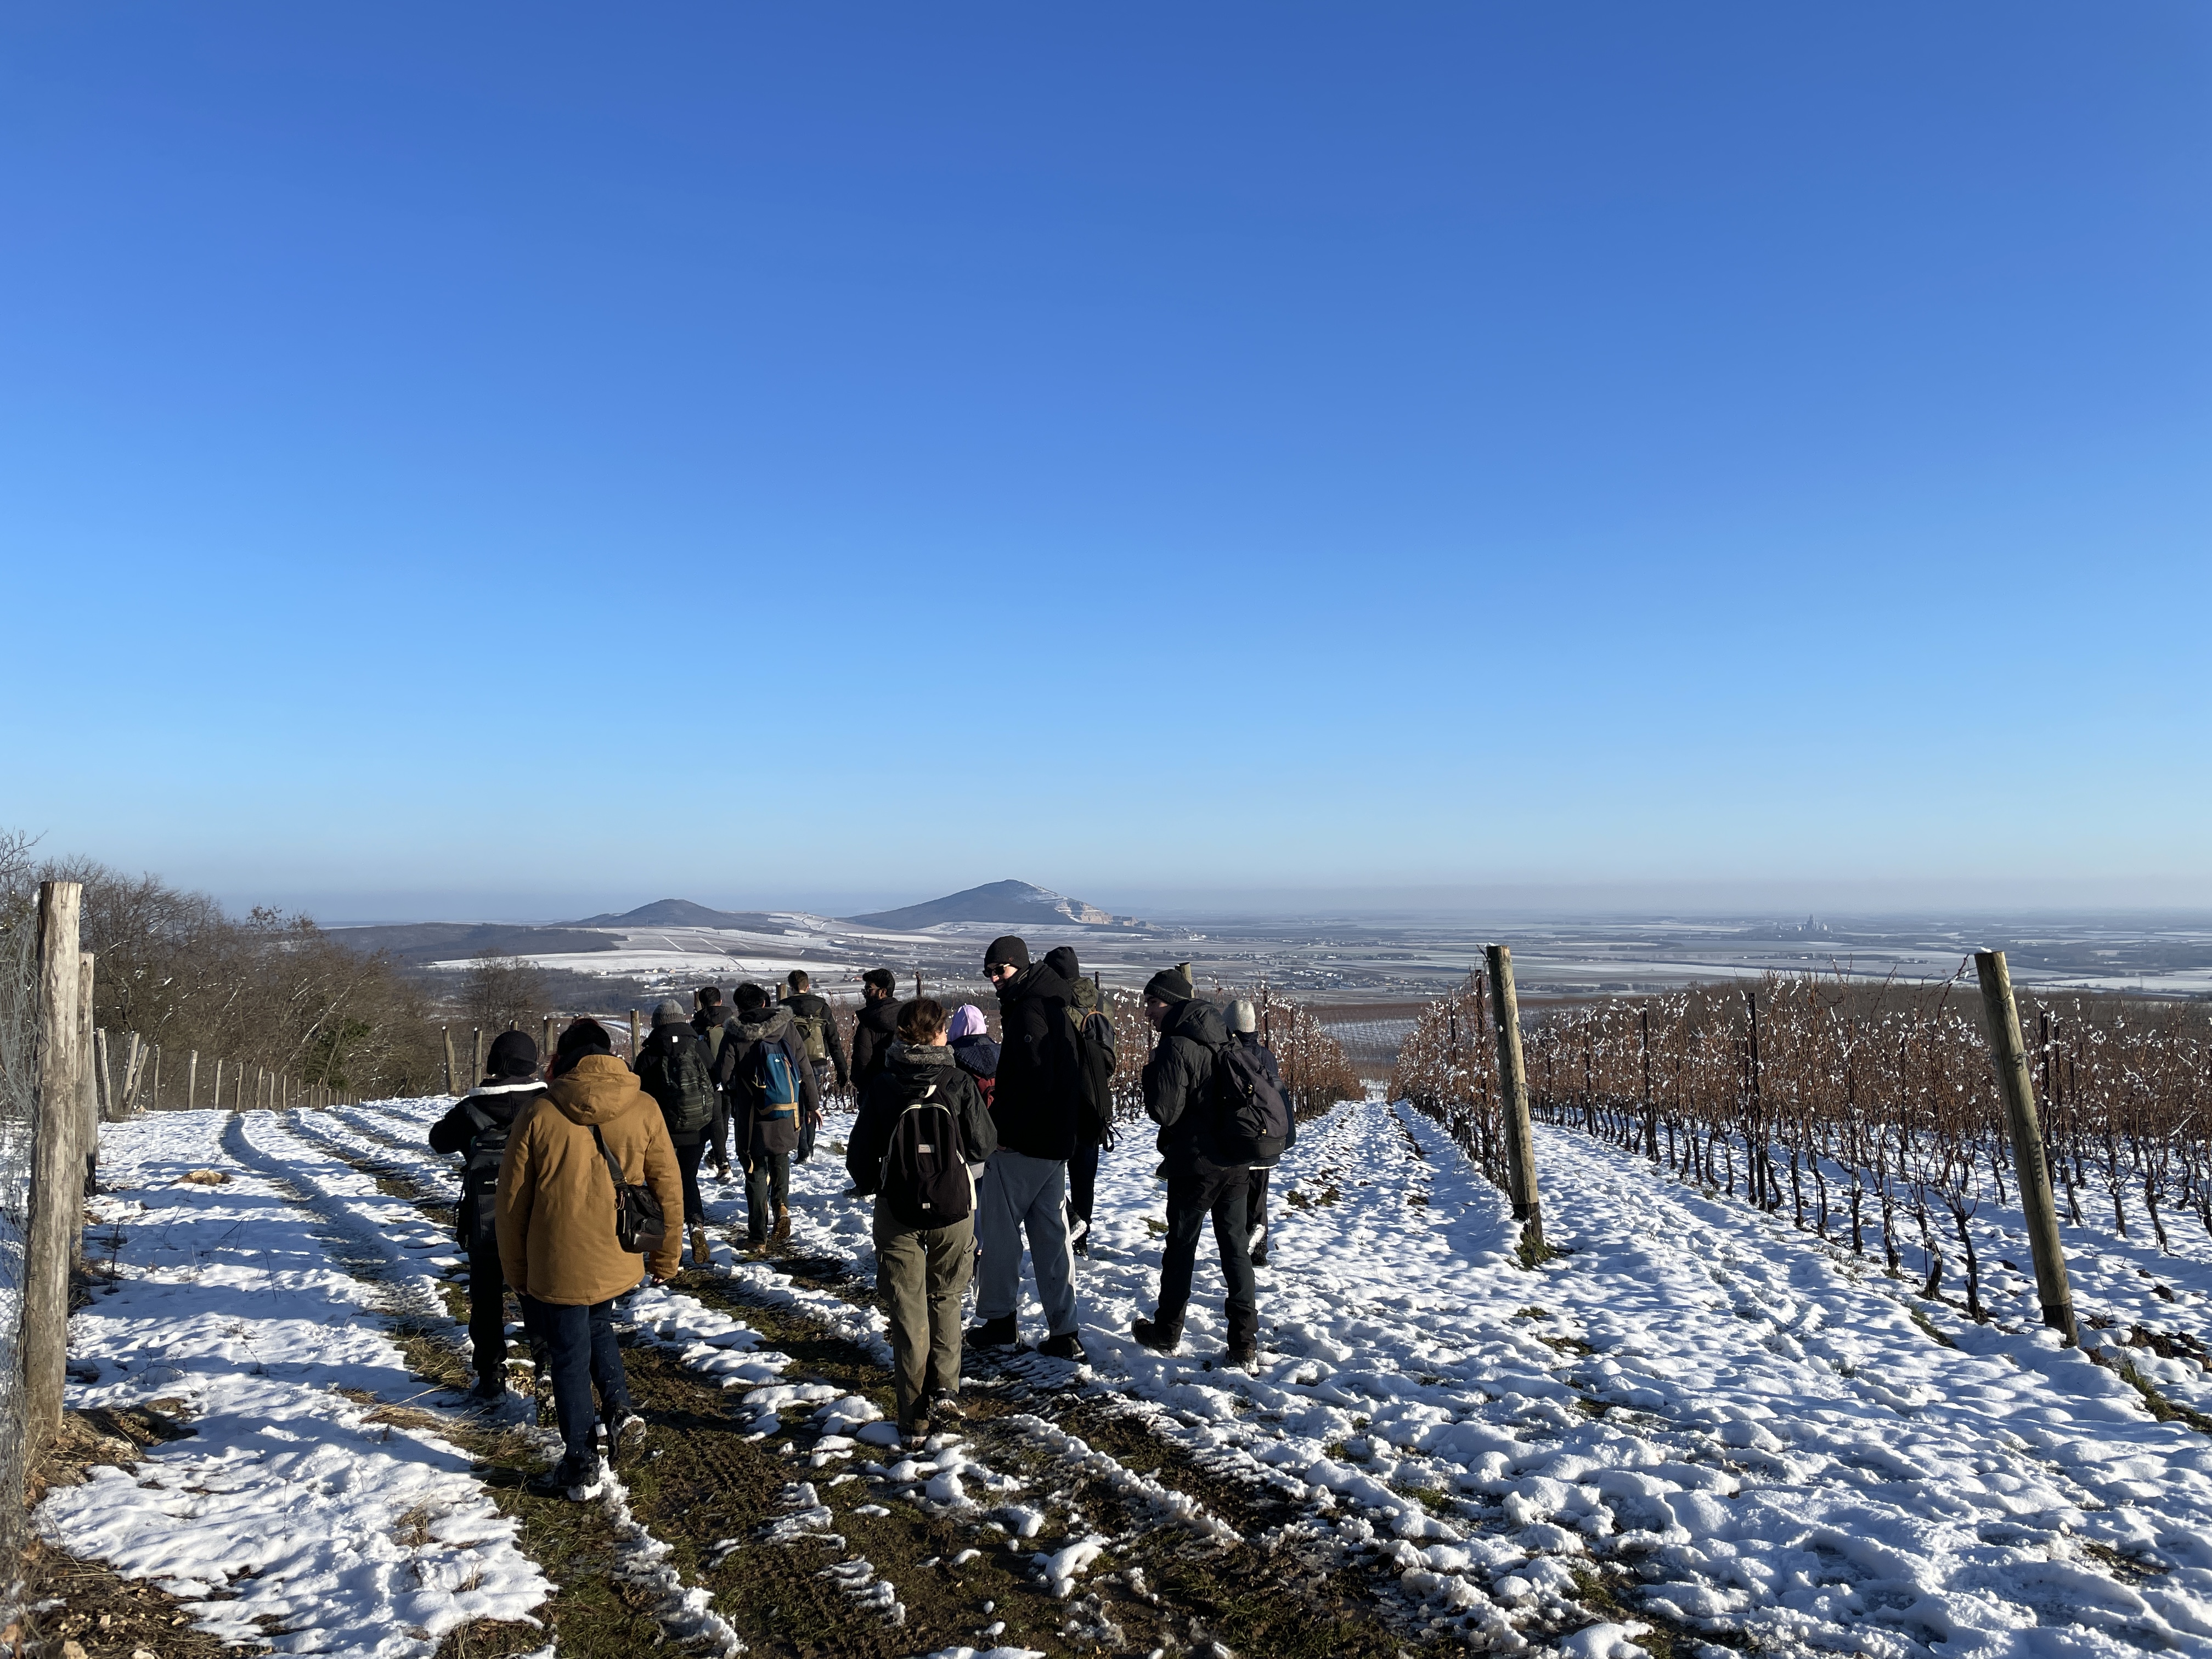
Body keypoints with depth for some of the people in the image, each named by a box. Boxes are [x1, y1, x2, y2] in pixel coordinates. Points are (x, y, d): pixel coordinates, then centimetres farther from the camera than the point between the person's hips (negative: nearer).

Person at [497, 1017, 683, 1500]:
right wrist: (665, 1258, 13)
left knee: (569, 1359, 11)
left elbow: (512, 1201, -2)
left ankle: (581, 1468, 18)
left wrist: (516, 1270, 11)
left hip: (557, 1263, -2)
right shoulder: (643, 1108, -5)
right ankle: (619, 1408, 13)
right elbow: (669, 1188, 1)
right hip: (618, 1260, 3)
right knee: (598, 1326, 28)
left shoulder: (538, 1115, -9)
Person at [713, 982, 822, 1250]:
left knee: (756, 1173, 9)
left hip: (753, 1119, -2)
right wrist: (812, 1104, 10)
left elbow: (724, 1077, -9)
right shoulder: (787, 1028, -2)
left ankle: (758, 1236, 12)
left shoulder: (735, 1037, -8)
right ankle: (781, 1205, 1)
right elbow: (805, 1069, 1)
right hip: (787, 1115, 2)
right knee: (781, 1161, 24)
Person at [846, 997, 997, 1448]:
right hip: (953, 1208, 0)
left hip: (898, 1212, 0)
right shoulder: (959, 1082, -10)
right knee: (946, 1299, 20)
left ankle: (915, 1418, 11)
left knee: (908, 1310, 9)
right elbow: (985, 1145, -4)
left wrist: (870, 1185, 18)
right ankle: (945, 1386, 7)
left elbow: (860, 1155, -3)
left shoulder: (882, 1085, -7)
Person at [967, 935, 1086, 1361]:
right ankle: (1063, 1333, 14)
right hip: (1055, 1142, 9)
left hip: (1021, 1145, -9)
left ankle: (999, 1320, 16)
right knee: (1051, 1236, 11)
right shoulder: (1054, 1007, 14)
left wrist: (1003, 1130, -16)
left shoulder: (1029, 1011, -16)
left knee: (998, 1229, 6)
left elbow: (1033, 1082, -24)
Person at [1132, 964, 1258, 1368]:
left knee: (1180, 1246, 9)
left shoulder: (1177, 1045, -18)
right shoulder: (1221, 1038, 7)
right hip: (1234, 1162, 7)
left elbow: (1164, 1111, -18)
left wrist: (1151, 1072, -5)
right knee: (1234, 1245, 10)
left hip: (1194, 1164, -7)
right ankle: (1245, 1342, 10)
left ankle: (1167, 1333, 24)